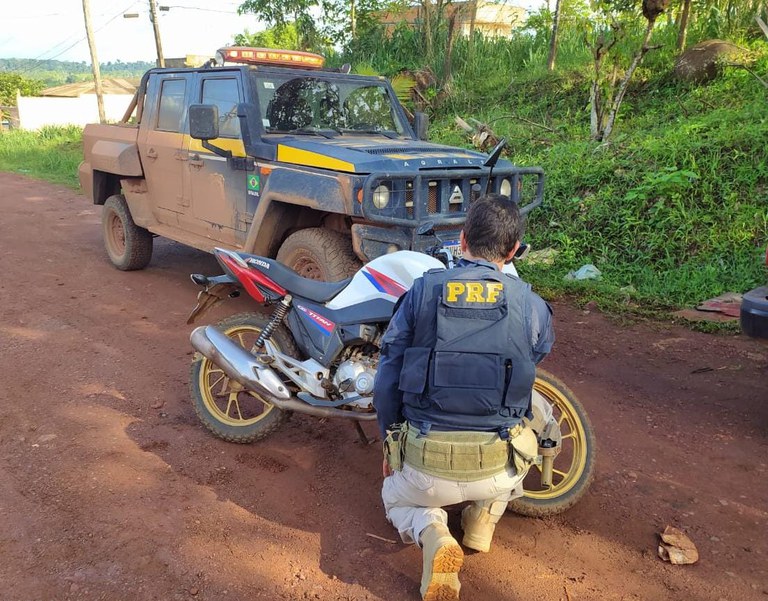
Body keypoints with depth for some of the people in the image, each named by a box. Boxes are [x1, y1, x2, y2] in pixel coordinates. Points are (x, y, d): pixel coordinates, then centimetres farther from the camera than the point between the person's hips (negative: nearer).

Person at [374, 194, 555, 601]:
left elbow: (386, 381, -1)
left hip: (425, 463, -1)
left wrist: (390, 445, 15)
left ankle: (432, 536, 0)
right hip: (497, 468, 2)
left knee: (396, 497, 32)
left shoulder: (420, 293, -6)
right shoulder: (532, 307, -6)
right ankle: (482, 521, 19)